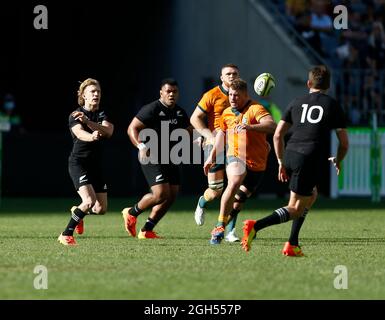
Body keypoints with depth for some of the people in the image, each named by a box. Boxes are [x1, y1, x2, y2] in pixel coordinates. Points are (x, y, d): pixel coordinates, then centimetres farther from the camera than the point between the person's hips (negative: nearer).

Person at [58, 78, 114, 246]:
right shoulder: (75, 116, -6)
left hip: (96, 165, 6)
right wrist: (92, 136, -51)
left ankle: (76, 211, 38)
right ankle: (66, 235, -10)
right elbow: (79, 133, -27)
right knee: (89, 200, -24)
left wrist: (87, 121, -33)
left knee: (101, 209, 5)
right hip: (78, 162, -6)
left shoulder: (103, 114, 5)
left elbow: (108, 131, -17)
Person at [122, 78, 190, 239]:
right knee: (161, 194, -18)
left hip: (170, 159, 8)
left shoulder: (180, 113, 13)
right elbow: (132, 128, -11)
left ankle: (146, 230, 13)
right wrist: (141, 146, -26)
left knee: (172, 196, 3)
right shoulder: (152, 109, -10)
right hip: (152, 158, -8)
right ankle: (131, 212, 8)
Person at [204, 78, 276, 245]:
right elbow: (222, 133, 27)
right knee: (234, 183, -29)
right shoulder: (227, 113, 9)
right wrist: (212, 156, 26)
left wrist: (250, 127, -42)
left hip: (256, 162, -1)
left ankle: (228, 229, 28)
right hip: (235, 157, 2)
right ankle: (220, 226, -30)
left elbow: (271, 125, -27)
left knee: (238, 200, 6)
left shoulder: (255, 109, -10)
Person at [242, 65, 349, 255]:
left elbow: (277, 135, 12)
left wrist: (281, 162, 21)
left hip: (290, 155, 5)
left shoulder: (296, 103, 16)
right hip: (310, 160, -5)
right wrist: (337, 161, 28)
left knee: (311, 195, 26)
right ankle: (255, 226, -23)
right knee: (295, 209, 0)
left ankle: (293, 245, 18)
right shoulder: (333, 106, 8)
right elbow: (344, 143, 8)